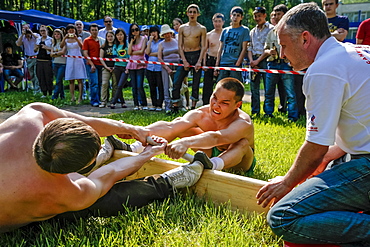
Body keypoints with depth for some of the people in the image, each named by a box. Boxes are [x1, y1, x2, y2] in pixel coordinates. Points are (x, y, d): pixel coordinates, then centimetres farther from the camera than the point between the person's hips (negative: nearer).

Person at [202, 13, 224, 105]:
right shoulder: (208, 35, 9)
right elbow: (205, 50, 10)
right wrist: (204, 63, -1)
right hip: (210, 61, 1)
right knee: (207, 84, 1)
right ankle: (206, 105, 9)